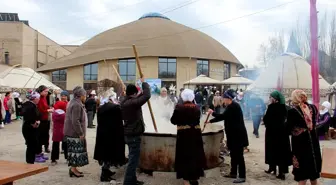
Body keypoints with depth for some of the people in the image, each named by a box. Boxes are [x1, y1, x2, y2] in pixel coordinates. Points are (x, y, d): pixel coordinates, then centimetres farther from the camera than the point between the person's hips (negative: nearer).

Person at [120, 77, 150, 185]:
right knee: (133, 160, -4)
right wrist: (144, 83, -10)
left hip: (129, 134, 10)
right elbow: (147, 95, -24)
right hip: (134, 135, -10)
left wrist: (142, 92, 17)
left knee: (132, 159, 18)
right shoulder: (132, 103, -21)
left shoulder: (125, 102, 9)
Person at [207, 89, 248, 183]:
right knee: (234, 154, 16)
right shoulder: (231, 106, 13)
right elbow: (224, 117, 19)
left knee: (239, 155, -3)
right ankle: (233, 173, 26)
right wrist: (210, 121, 22)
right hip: (234, 134, 10)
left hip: (238, 135, -10)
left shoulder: (233, 106, -18)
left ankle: (242, 177, 5)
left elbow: (222, 116, -21)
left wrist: (212, 112, -5)